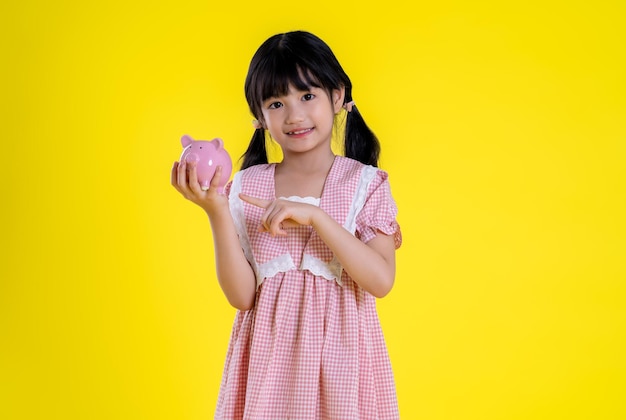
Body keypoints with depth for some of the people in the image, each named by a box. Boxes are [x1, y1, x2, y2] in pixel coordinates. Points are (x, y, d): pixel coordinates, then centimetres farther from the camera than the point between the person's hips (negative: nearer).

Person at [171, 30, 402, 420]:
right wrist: (217, 213, -14)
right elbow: (242, 295, -4)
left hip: (339, 348, -1)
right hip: (270, 354, 1)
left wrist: (314, 216, -21)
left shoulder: (365, 183, -3)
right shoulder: (247, 187, 1)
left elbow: (381, 280, -15)